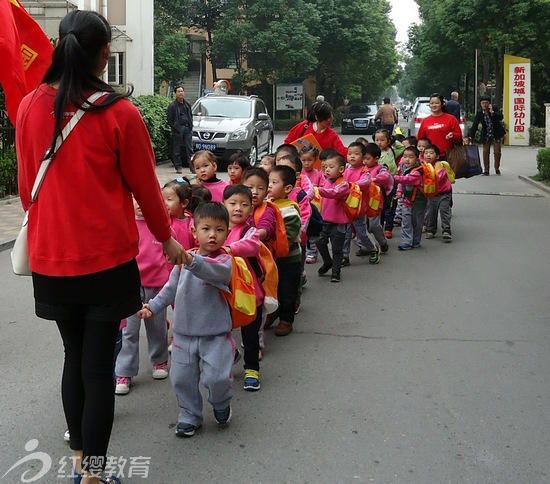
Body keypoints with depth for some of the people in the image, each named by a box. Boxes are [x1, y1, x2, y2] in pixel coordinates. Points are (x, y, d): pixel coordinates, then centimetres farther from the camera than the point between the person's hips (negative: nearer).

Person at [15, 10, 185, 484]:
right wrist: (166, 237, 14)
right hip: (106, 258, -4)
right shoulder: (119, 113, -12)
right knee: (99, 364, 4)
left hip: (50, 259, 4)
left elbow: (26, 184, 8)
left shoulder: (31, 106, -1)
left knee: (74, 357, 20)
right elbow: (144, 185, -2)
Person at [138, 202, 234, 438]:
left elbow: (215, 270, -36)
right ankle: (189, 415, 31)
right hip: (184, 332, 5)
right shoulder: (184, 259, 4)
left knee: (216, 377, -12)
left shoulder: (224, 260, -11)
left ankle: (221, 403, 22)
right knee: (181, 378, 9)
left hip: (215, 334, -4)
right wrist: (153, 306, 11)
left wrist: (191, 261, -52)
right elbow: (171, 288, 17)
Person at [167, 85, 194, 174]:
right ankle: (178, 167, 8)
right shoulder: (172, 106, -3)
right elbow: (169, 120, -4)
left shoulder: (187, 105, 14)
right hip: (178, 129, -4)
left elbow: (191, 116, 22)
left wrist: (191, 126, 9)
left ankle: (192, 166, 2)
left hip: (187, 128, 4)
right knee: (177, 149, 2)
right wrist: (176, 128, -12)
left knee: (190, 148, 1)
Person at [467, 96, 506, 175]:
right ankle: (486, 170, 10)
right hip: (486, 135, 1)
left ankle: (497, 168, 20)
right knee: (486, 152, 1)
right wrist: (470, 137, -11)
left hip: (496, 134, -1)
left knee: (497, 152, 2)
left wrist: (492, 112, -30)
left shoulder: (494, 108, -10)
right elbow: (475, 125, -6)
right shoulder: (479, 113, -7)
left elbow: (501, 117, -25)